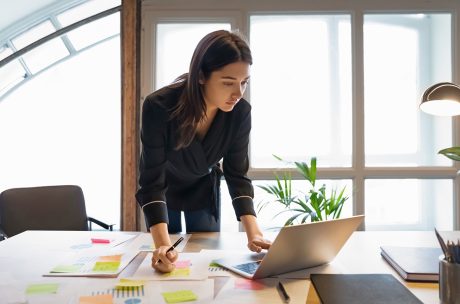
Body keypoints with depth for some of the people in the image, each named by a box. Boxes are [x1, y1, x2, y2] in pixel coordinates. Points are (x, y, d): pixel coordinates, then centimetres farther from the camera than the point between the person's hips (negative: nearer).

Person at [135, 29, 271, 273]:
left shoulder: (240, 112, -27)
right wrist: (162, 244, -50)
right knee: (168, 260, 11)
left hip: (204, 189, 2)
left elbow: (236, 175, -19)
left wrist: (253, 232, -32)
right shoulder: (159, 107, -37)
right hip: (164, 190, -2)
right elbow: (152, 183, -36)